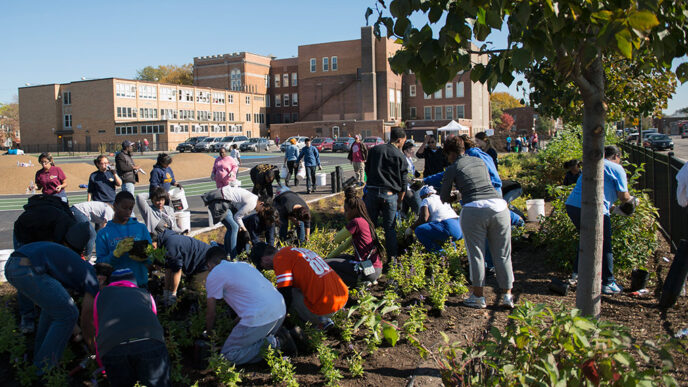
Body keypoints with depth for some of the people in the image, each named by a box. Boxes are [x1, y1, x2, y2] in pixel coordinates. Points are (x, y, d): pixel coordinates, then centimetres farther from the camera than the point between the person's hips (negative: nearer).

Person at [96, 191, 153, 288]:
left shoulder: (141, 228, 6)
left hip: (140, 283, 2)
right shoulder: (104, 233, 1)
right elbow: (100, 264, -4)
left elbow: (151, 258, 6)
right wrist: (117, 253, -20)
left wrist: (144, 257, -15)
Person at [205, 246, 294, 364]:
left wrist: (208, 332, 29)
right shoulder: (243, 264, 26)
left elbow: (210, 313, 11)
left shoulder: (214, 275, 5)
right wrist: (235, 322, 47)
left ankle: (271, 343, -6)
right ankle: (277, 338, 7)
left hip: (259, 317, -8)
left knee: (228, 355, 4)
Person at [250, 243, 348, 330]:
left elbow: (285, 294, -11)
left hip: (327, 306, -9)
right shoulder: (294, 250, 19)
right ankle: (325, 318, 15)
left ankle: (321, 321, 5)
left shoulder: (280, 257, -7)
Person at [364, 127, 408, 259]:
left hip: (372, 192, 2)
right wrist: (400, 198, 13)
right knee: (390, 228, 6)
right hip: (390, 194, -2)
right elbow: (403, 181, 2)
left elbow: (367, 169, 14)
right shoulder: (400, 156, -1)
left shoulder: (374, 150, 7)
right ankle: (392, 257, 9)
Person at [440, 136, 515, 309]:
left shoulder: (453, 168, 6)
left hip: (474, 209, -5)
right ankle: (507, 295, 17)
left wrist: (454, 198, 33)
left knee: (476, 255, 7)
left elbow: (444, 197, 12)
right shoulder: (480, 161, 21)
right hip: (498, 205, 5)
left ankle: (478, 296, 14)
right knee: (502, 254, 12)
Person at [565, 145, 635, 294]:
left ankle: (576, 274, 32)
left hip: (571, 204, 7)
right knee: (605, 246, 6)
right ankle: (608, 283, 11)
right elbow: (623, 196, 1)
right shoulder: (617, 168, 5)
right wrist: (631, 199, 24)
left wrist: (611, 207, 35)